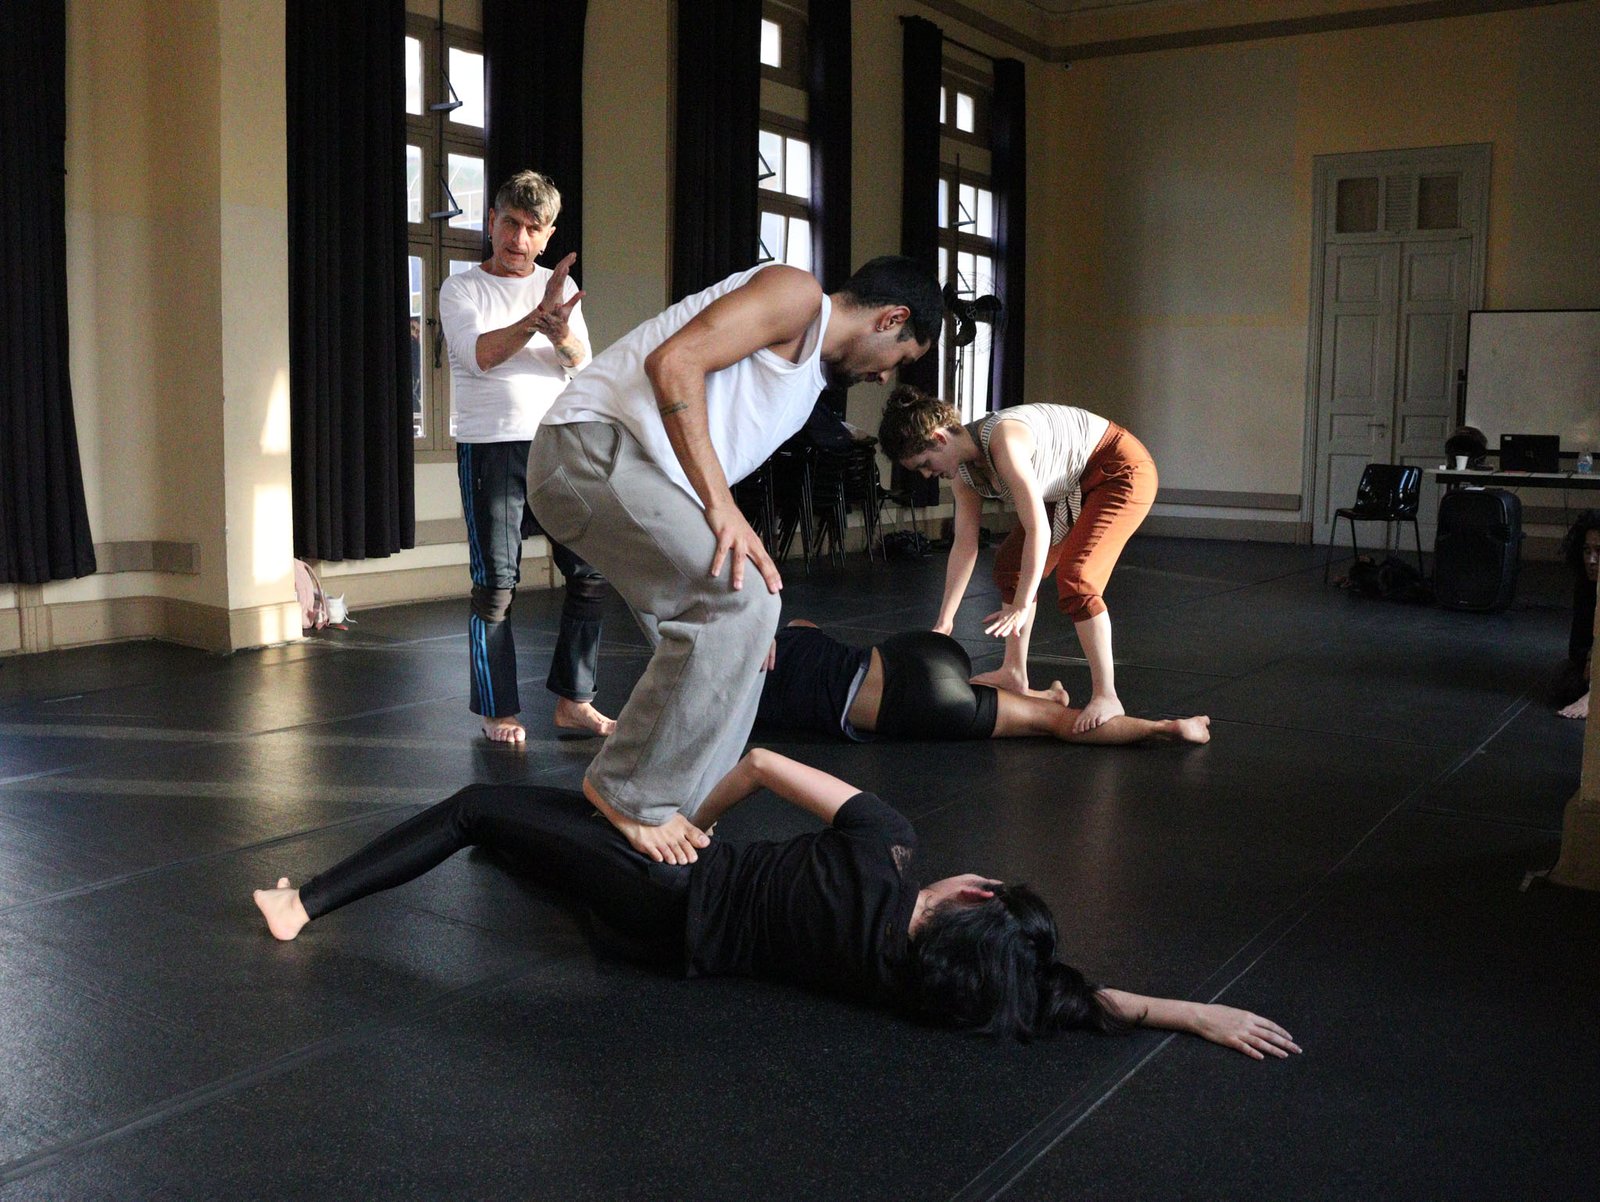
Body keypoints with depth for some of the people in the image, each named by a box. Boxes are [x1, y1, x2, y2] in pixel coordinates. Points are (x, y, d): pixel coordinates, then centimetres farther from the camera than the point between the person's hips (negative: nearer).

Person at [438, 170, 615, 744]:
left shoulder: (560, 287, 15)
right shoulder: (461, 289, 4)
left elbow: (582, 362, 0)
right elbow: (480, 354, -14)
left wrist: (560, 332, -23)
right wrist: (538, 319, -28)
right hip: (490, 447, -3)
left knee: (590, 573, -1)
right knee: (496, 586, -4)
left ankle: (573, 701, 10)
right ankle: (499, 710, 7)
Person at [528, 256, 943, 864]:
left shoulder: (813, 375, 26)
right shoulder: (798, 295, -4)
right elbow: (673, 362, -18)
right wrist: (721, 506, -22)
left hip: (634, 472, 10)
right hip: (593, 445, -10)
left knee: (727, 636, 9)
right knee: (739, 602, -21)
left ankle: (668, 814, 13)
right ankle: (630, 794, -11)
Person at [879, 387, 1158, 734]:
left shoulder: (1003, 439, -32)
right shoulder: (963, 470, -5)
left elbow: (1038, 529, -34)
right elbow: (965, 545, 0)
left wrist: (1022, 608, -34)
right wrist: (944, 621, 0)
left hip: (1122, 471, -10)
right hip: (1076, 485, 10)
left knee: (1075, 579, -22)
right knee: (1011, 563, 10)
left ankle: (1106, 697, -15)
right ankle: (1014, 673, 18)